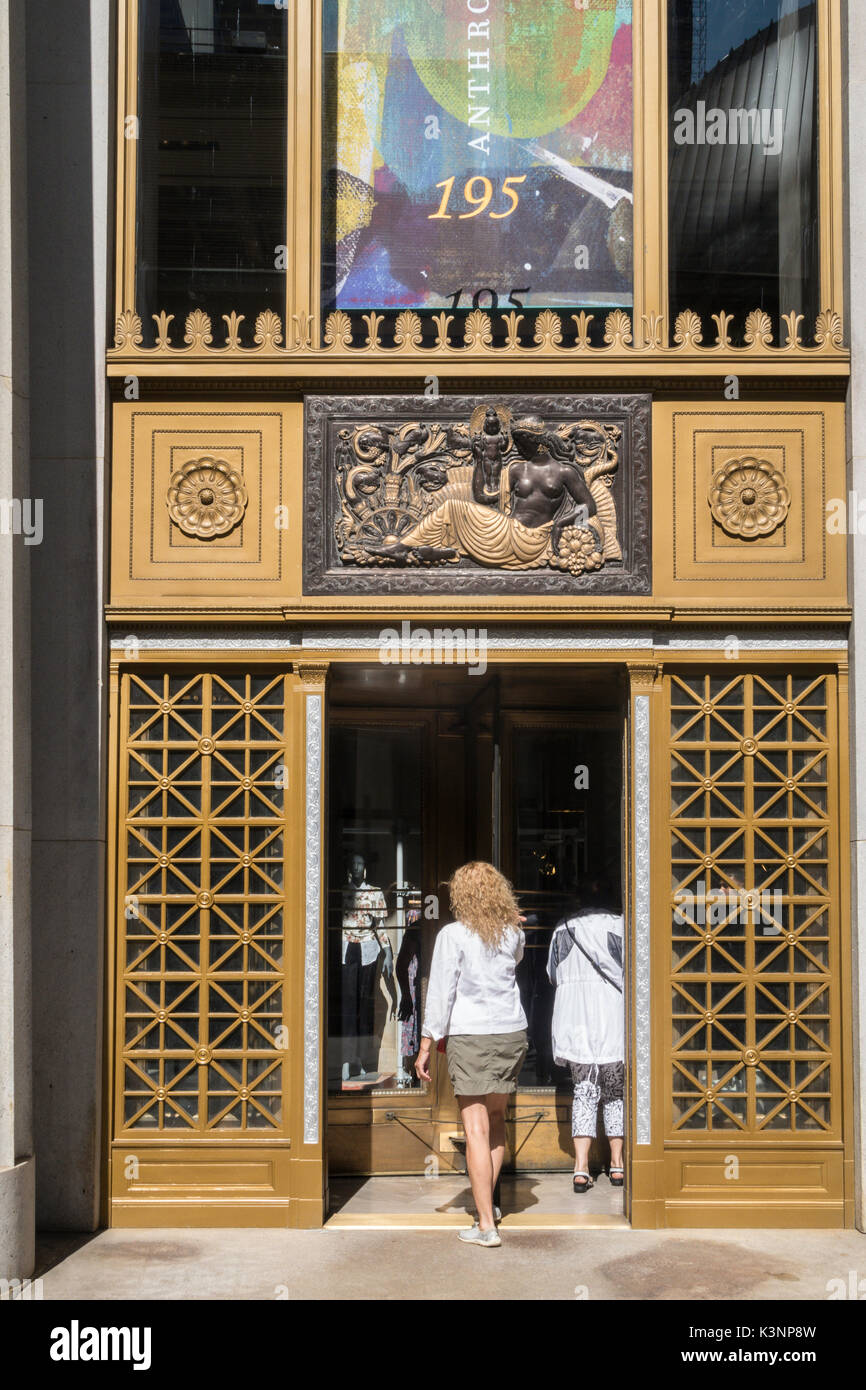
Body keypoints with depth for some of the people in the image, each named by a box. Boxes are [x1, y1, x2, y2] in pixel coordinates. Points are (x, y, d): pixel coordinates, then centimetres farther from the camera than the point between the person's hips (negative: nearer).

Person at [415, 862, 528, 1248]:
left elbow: (440, 994, -9)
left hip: (470, 1035, -5)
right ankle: (488, 1201, 31)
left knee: (476, 1129, -3)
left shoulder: (453, 935, -10)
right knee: (496, 1118, 22)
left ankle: (486, 1225, -3)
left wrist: (426, 1046, -4)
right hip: (512, 1032, 5)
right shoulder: (513, 934, 4)